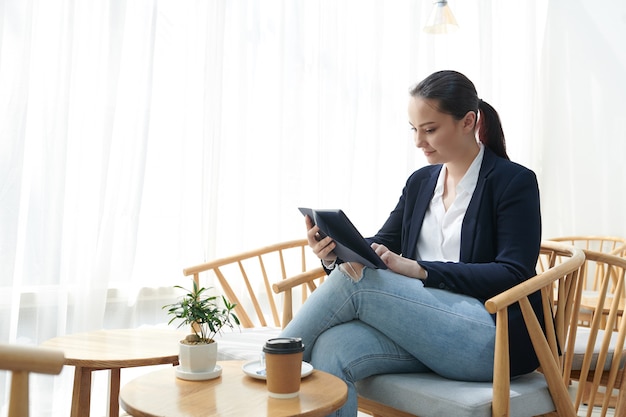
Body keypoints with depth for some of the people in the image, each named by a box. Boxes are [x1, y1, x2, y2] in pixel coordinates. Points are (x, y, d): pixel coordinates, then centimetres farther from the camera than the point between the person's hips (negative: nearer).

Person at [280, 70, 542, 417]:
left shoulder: (515, 182, -2)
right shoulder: (420, 182, 15)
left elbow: (514, 276, -12)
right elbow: (381, 246, 13)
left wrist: (418, 269, -21)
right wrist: (333, 254, -10)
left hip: (495, 338, -5)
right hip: (426, 329, 5)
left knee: (356, 281, -22)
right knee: (331, 348, -26)